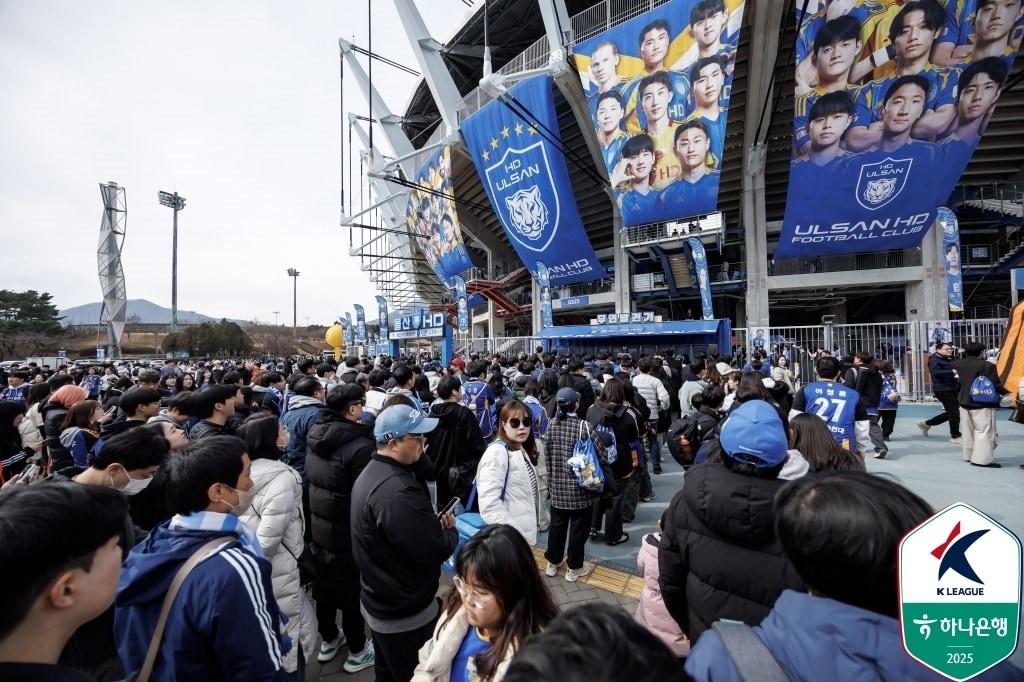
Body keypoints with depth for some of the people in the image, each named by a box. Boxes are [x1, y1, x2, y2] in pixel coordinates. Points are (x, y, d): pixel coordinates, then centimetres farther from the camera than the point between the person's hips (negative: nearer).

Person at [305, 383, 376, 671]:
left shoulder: (315, 436, -4)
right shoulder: (360, 446, -29)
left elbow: (310, 481, 8)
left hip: (318, 527, 7)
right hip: (349, 533, -7)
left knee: (324, 585, 24)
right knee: (353, 591, 12)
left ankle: (328, 640, 45)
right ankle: (357, 652, 32)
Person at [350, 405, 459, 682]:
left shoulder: (371, 473, 0)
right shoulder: (398, 492, -34)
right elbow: (435, 552, -30)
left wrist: (435, 523, -4)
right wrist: (450, 529, -10)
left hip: (380, 600, 9)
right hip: (406, 614, -9)